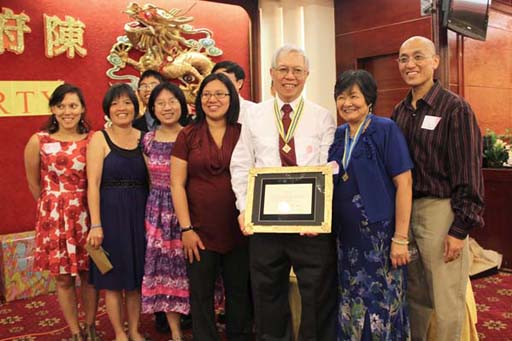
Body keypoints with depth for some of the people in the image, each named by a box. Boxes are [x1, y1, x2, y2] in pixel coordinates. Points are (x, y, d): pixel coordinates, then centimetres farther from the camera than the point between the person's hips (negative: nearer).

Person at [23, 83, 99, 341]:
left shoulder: (93, 139, -4)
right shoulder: (38, 141, -5)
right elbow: (34, 184, 7)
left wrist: (79, 205, 7)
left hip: (86, 215, 0)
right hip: (54, 217, 0)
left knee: (89, 274, 10)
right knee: (63, 278, 9)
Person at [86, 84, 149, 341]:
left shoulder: (143, 138, 6)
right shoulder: (99, 139, -3)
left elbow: (150, 179, 7)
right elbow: (93, 183, -9)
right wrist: (96, 224, -16)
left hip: (139, 213, 3)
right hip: (110, 213, -3)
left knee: (137, 275, 12)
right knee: (114, 277, 6)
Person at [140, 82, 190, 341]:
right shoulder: (148, 140, 5)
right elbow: (151, 179, 14)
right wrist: (156, 203, 11)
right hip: (158, 210, 3)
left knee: (189, 268, 2)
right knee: (163, 269, 7)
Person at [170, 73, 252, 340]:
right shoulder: (187, 136, 1)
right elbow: (177, 184, -1)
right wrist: (186, 228, -7)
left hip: (238, 229, 1)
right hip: (200, 230, -1)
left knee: (239, 294, 14)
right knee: (200, 296, 9)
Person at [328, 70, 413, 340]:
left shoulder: (386, 130, -8)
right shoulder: (338, 135, 8)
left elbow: (404, 183, -12)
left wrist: (400, 239, -16)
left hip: (379, 235, -5)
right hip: (345, 236, 5)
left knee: (381, 306, 5)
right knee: (350, 306, 14)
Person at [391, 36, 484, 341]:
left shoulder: (455, 108, -9)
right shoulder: (400, 112, 9)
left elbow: (469, 174, -11)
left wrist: (460, 229, -14)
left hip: (440, 210, -6)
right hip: (405, 209, 6)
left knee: (447, 304, 5)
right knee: (415, 296, 18)